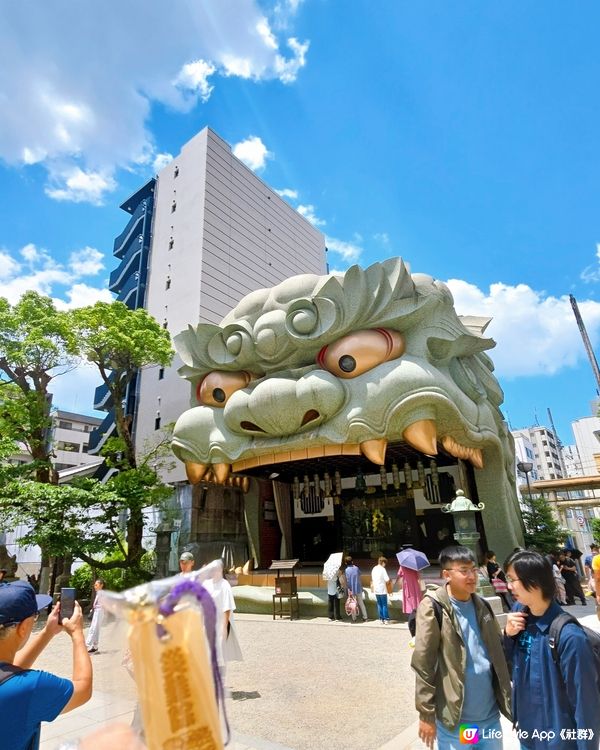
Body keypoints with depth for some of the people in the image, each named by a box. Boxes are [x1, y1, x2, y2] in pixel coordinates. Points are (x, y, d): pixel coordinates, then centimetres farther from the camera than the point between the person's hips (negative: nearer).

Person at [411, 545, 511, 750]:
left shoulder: (482, 605, 3)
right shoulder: (433, 607, -15)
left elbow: (498, 651, 12)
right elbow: (423, 664, -13)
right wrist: (426, 714, -11)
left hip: (490, 715, 5)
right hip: (454, 719, -5)